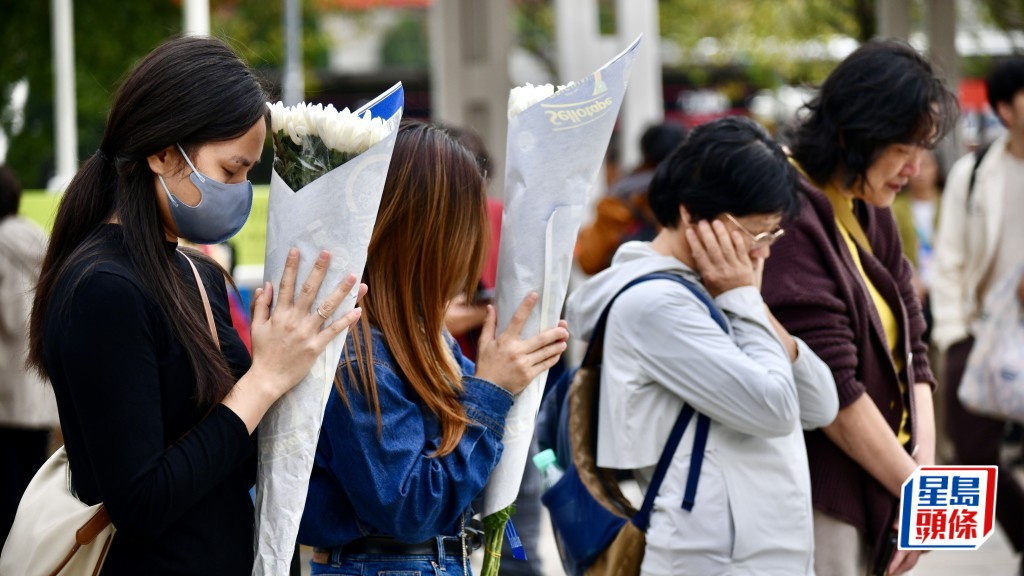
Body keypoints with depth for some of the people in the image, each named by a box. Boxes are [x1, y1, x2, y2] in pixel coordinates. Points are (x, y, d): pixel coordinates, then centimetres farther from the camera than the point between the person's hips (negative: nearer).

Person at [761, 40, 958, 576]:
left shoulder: (871, 217, 12)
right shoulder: (792, 218, -17)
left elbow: (910, 353, 9)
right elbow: (831, 389, -20)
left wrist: (925, 471, -6)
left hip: (871, 504, 8)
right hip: (816, 510, -8)